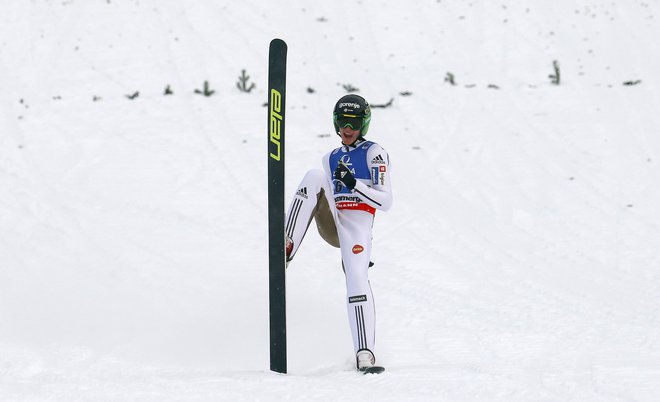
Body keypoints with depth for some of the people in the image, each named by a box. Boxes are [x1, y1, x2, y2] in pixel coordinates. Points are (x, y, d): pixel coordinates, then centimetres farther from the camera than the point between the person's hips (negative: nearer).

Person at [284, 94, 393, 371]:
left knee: (357, 279, -28)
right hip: (330, 225, 5)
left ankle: (366, 355, -29)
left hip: (358, 225, -5)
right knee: (314, 176, -18)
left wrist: (354, 184, -19)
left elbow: (385, 201, -5)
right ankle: (286, 248, -30)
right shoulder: (331, 159, 23)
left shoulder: (374, 153, 5)